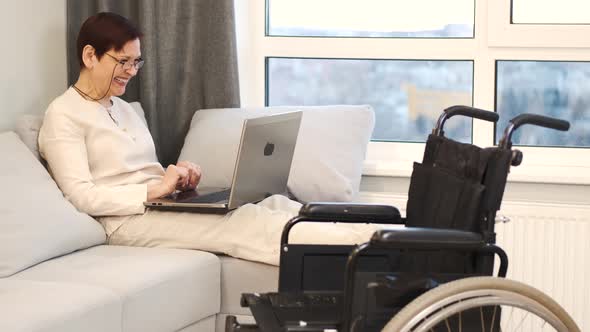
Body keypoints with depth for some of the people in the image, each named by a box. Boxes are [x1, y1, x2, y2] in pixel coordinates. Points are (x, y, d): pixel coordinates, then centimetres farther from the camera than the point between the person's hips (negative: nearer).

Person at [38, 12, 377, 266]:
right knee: (244, 222, -28)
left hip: (162, 205, 8)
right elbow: (81, 195, -15)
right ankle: (364, 246, -39)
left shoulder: (124, 110, 21)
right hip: (128, 220, -8)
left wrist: (177, 179, -3)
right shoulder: (63, 115, -4)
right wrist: (155, 189, -20)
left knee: (273, 203, -16)